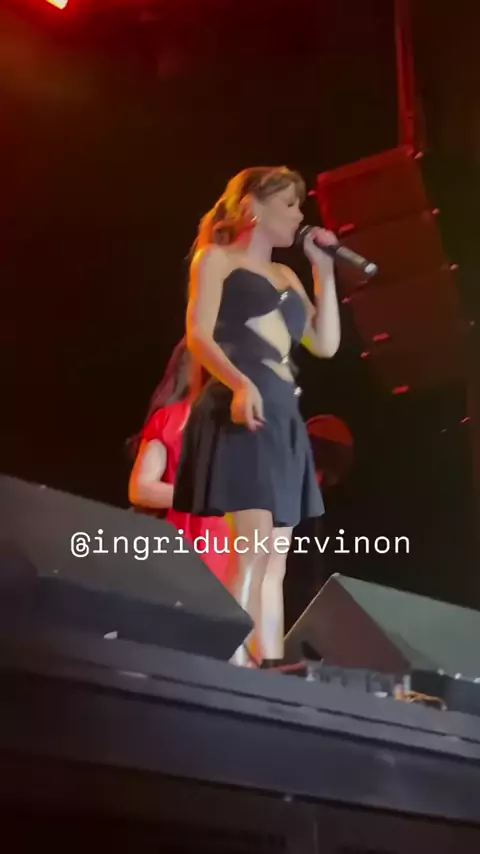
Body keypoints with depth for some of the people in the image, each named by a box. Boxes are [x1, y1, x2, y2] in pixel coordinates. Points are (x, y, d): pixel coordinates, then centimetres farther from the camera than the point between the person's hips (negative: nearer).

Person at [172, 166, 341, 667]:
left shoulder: (287, 278, 26)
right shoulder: (217, 259, 7)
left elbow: (326, 344, 17)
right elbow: (199, 337, -6)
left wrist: (324, 271, 16)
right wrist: (239, 384, -24)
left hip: (282, 417, 8)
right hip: (239, 410, -7)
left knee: (275, 559, 0)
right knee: (254, 546, -20)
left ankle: (268, 666, -2)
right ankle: (235, 660, -22)